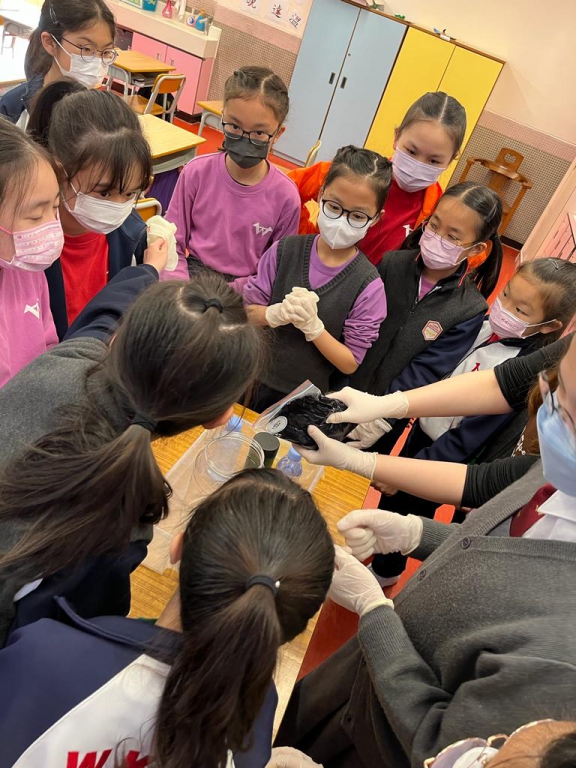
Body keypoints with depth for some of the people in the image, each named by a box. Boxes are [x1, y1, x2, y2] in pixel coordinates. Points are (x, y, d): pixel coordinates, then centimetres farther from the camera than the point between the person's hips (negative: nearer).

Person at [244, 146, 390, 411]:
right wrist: (277, 314, -27)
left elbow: (350, 363, -15)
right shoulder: (285, 250, -11)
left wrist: (312, 325, -29)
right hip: (258, 380, 2)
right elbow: (248, 309, -6)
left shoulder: (368, 285, -17)